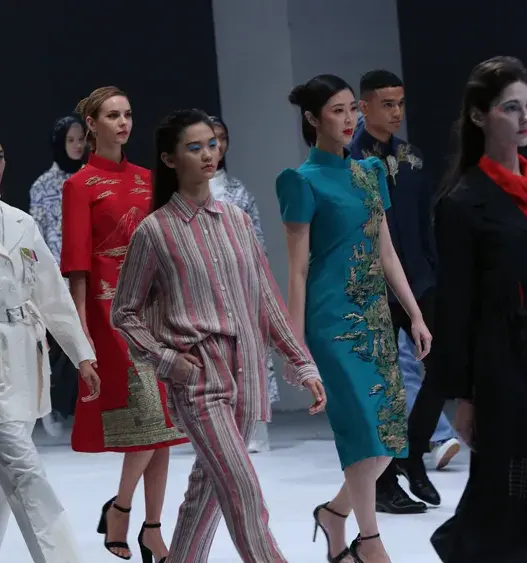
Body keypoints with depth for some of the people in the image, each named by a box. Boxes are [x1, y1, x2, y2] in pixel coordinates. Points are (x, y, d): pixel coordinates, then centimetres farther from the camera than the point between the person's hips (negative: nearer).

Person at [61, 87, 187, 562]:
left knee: (165, 424, 4)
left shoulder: (146, 180, 13)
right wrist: (83, 328, -13)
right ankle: (119, 509, 7)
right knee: (148, 415, -13)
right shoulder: (81, 185, -3)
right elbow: (77, 263, -7)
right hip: (112, 307, -6)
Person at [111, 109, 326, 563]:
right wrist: (164, 359, -8)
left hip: (246, 373, 5)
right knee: (242, 489, -14)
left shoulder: (236, 219, 9)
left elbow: (266, 299, 11)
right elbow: (125, 312, 4)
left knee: (210, 484, 12)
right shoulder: (156, 230, -3)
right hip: (197, 377, -5)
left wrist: (302, 364, 7)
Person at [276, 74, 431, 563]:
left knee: (386, 429, 4)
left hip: (374, 316, 7)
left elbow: (385, 252, 15)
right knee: (368, 428, -8)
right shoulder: (305, 180, -6)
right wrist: (296, 341, -9)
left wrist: (416, 315, 11)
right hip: (334, 317, -7)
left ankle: (335, 512, 24)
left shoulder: (370, 172, 12)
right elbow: (298, 267, -7)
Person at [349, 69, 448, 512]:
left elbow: (426, 221, 13)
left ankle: (413, 454, 22)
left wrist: (438, 273, 9)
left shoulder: (412, 157, 10)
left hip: (419, 284, 6)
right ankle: (384, 483, 13)